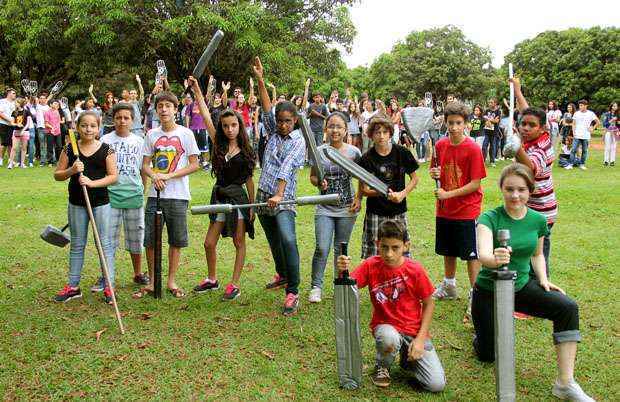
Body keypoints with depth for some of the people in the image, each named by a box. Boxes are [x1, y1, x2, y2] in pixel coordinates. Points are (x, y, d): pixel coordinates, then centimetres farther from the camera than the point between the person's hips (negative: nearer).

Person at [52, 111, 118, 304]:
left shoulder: (106, 149, -4)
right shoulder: (69, 149, 1)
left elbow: (113, 176, -7)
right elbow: (57, 175, 3)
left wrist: (93, 183, -21)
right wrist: (71, 171, -16)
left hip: (100, 202, -2)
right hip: (76, 202, 2)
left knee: (105, 243, 0)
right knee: (77, 245, 13)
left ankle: (109, 287, 7)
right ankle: (73, 286, 23)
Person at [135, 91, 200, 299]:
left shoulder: (186, 133, -2)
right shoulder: (151, 135, 7)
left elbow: (194, 165, -4)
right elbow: (145, 165, 9)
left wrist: (169, 175, -14)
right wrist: (154, 176, -13)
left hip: (178, 196, -2)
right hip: (155, 195, 2)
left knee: (176, 241, 7)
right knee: (150, 240, 4)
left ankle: (172, 281, 21)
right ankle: (152, 281, 18)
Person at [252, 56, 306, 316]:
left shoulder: (298, 141, -6)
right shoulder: (274, 132, 12)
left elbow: (286, 168, -20)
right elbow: (266, 109, 1)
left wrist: (279, 195, -31)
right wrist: (260, 80, -8)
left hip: (283, 198, -6)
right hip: (263, 195, 6)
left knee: (288, 240, -23)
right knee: (273, 241, 18)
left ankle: (292, 292, -21)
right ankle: (282, 275, 40)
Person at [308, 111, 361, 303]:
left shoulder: (354, 152, -3)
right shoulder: (319, 152, -1)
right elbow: (312, 176, 9)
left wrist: (359, 198, -8)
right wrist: (319, 183, -12)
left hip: (347, 208, 0)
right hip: (325, 208, 0)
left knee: (341, 249, 9)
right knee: (322, 248, -10)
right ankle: (316, 287, 5)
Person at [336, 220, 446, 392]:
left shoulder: (415, 269, -11)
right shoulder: (371, 265, -9)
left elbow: (429, 304, -2)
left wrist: (420, 338, -9)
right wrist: (342, 271, -38)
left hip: (415, 330, 1)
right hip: (385, 325, 0)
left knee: (437, 385, -13)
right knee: (389, 338, -40)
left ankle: (408, 358, 20)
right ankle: (382, 365, -2)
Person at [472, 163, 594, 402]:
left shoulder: (538, 220, -6)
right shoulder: (489, 218, -19)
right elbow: (483, 255, -37)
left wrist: (543, 279, -5)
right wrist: (495, 259, -60)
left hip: (521, 287, 3)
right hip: (489, 292, -3)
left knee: (567, 308, -24)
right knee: (487, 355, 7)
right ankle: (479, 321, 41)